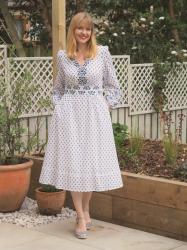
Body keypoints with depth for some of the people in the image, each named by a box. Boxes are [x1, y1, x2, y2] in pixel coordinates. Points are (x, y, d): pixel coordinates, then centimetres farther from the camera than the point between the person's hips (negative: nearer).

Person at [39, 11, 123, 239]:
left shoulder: (102, 52, 0)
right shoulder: (62, 56, 3)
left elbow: (112, 85, 7)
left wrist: (106, 105, -2)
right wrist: (59, 107, 3)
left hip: (95, 113, 0)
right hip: (69, 113, 0)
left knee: (93, 161, 4)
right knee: (73, 163, -2)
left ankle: (85, 211, 22)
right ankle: (81, 218, 5)